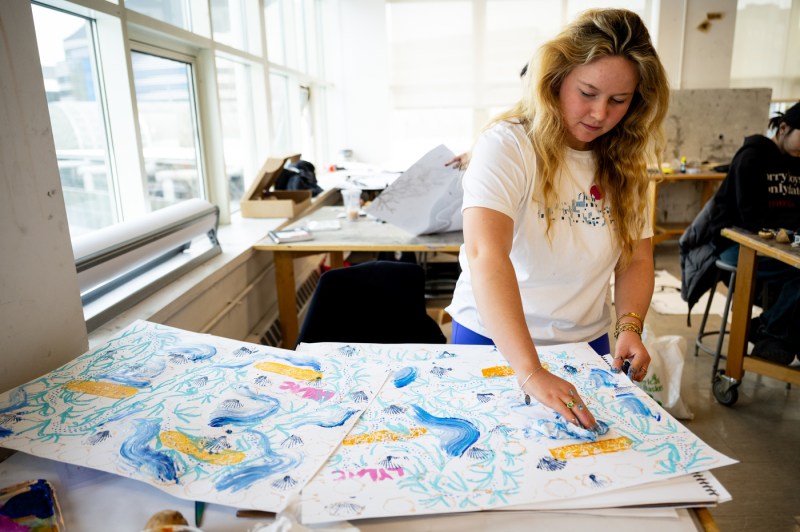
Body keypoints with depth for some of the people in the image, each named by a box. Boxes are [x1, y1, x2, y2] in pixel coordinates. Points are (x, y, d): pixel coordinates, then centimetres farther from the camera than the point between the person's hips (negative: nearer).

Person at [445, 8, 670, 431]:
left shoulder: (623, 164, 0)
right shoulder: (507, 145, -20)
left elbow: (636, 259, 5)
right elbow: (485, 256, -34)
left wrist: (630, 326, -15)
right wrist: (531, 373, -41)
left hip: (586, 345, 5)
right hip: (494, 342, -4)